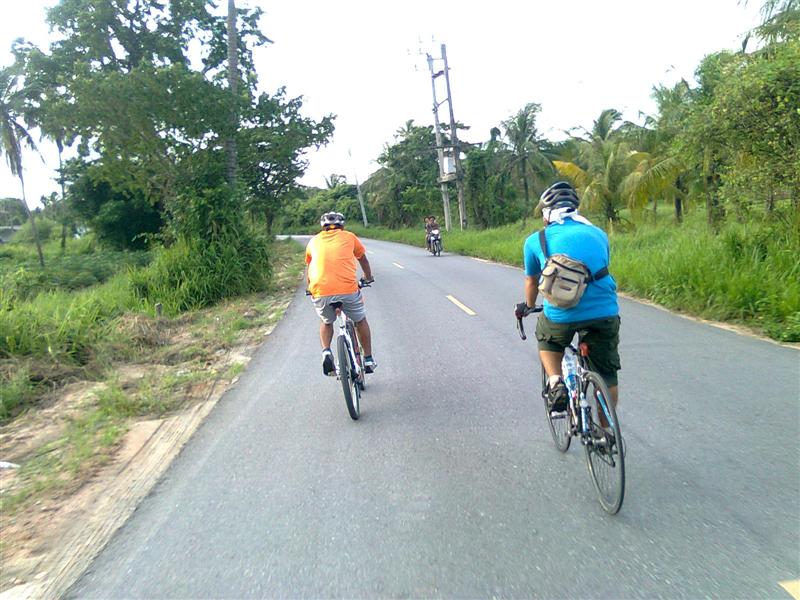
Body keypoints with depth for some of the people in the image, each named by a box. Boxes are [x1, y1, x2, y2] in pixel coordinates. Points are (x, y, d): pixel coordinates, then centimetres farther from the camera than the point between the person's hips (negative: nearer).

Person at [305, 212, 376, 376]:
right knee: (360, 321, 24)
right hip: (348, 289, -1)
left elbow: (308, 269, 30)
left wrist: (312, 289, 47)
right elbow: (363, 260, 31)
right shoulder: (349, 237, 17)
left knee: (326, 322, 30)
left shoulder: (314, 241, 20)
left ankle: (326, 352, 7)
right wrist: (368, 278, 49)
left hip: (320, 291, 2)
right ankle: (368, 360, 31)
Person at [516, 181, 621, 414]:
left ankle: (555, 383, 11)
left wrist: (528, 307, 48)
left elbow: (531, 282, 27)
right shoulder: (599, 234, 19)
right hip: (605, 313, 2)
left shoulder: (536, 240, 13)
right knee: (607, 377, 19)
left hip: (561, 316, -1)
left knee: (546, 340, 32)